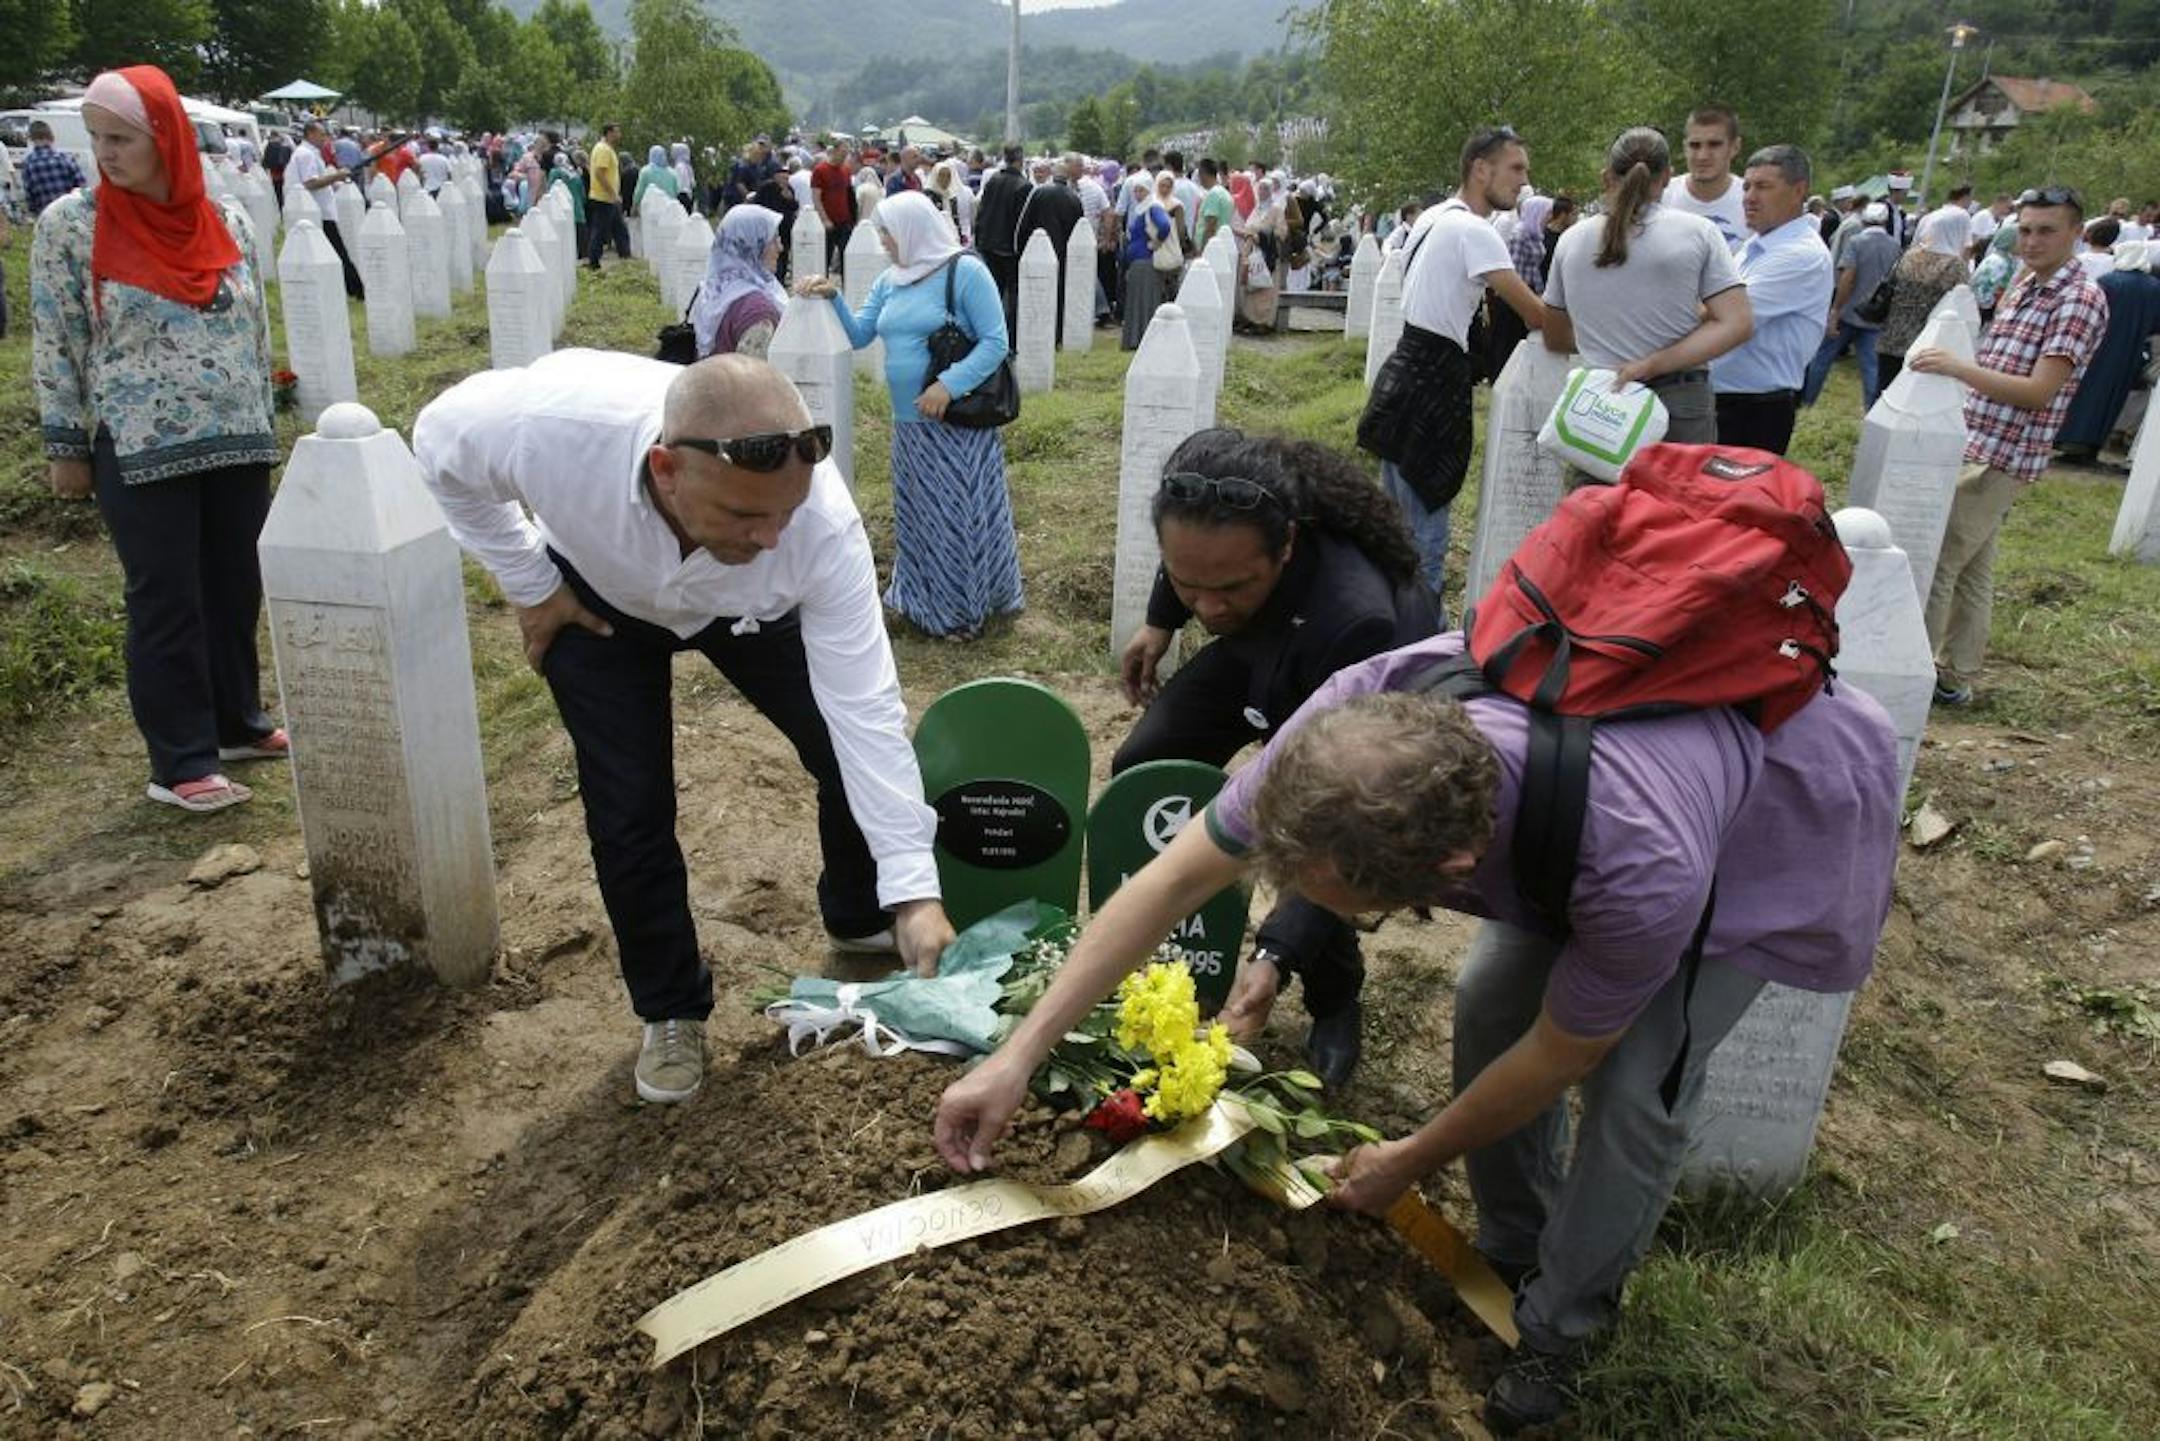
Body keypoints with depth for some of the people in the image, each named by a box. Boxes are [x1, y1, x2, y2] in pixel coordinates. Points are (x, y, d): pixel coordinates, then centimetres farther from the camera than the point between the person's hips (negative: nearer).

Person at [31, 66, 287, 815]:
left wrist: (262, 421, 15)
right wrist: (65, 448, -3)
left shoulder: (226, 221, 5)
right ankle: (180, 762, 9)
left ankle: (238, 722, 30)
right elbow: (55, 345, -3)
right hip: (139, 452, -4)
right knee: (166, 604, 1)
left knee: (236, 588, 13)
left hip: (238, 444, 4)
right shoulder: (69, 224, -5)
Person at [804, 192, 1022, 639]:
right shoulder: (889, 281, 11)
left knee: (960, 514, 1)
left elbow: (996, 343, -15)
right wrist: (833, 298, -4)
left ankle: (966, 607, 15)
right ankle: (927, 601, 30)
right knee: (920, 516, 15)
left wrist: (948, 386, -24)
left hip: (958, 422, -7)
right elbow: (858, 335, 13)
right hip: (909, 423, 7)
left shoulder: (965, 271, -11)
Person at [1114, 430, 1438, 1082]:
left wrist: (1272, 961, -53)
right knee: (1140, 769, -3)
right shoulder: (1204, 508, -34)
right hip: (1261, 650, 6)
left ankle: (1336, 1007, 9)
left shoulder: (1353, 619, -50)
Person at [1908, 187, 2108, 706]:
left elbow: (2038, 391, -22)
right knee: (1971, 569, 14)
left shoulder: (2080, 300, -13)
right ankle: (1955, 677, 22)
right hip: (1976, 446, 9)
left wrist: (1959, 367, -33)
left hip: (2001, 458, -9)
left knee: (1935, 564, -9)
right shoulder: (2023, 286, 13)